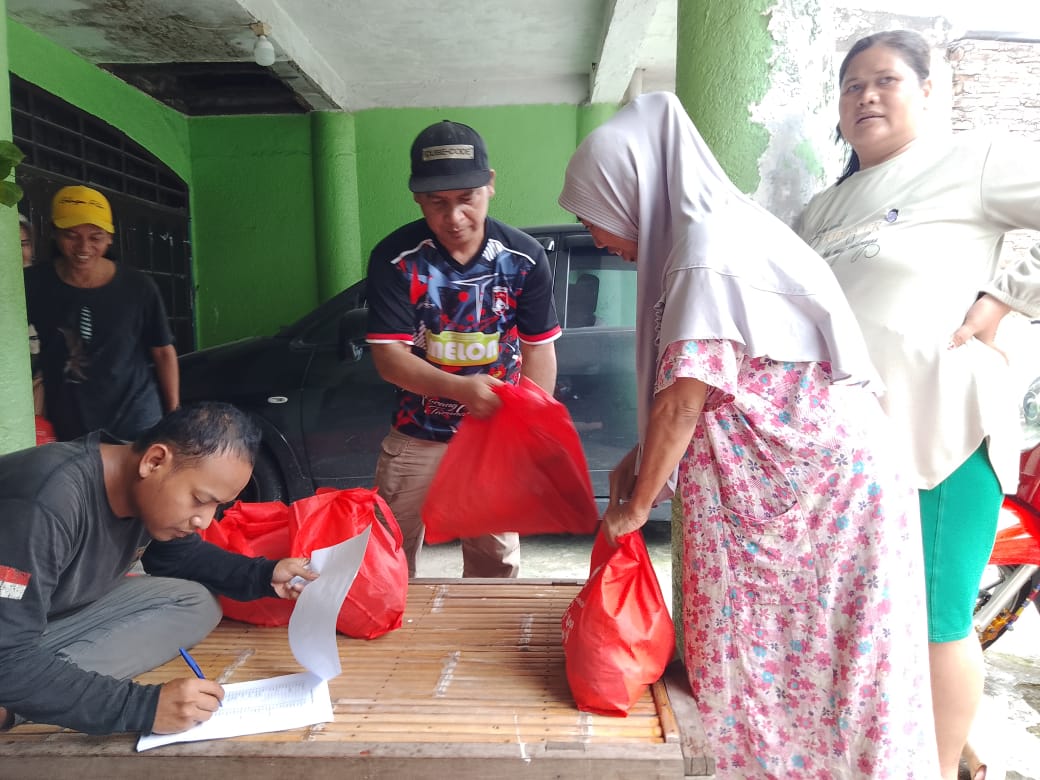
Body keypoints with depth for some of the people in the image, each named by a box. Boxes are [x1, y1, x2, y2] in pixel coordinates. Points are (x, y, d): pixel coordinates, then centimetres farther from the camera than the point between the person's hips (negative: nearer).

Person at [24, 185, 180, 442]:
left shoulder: (137, 287, -8)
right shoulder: (33, 284, -3)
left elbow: (164, 353, 0)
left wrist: (175, 418, 0)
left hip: (136, 423, -2)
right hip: (66, 428, 2)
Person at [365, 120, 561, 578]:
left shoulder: (524, 258, -10)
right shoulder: (395, 259, -14)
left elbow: (539, 349, -5)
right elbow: (388, 355, -18)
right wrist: (461, 389, -34)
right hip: (417, 437, 0)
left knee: (496, 561, 15)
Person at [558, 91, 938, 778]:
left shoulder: (709, 250, -20)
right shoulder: (720, 232, 11)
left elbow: (684, 398, -22)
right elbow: (699, 386, 13)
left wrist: (636, 505, -9)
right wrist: (639, 461, 8)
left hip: (816, 481, -9)